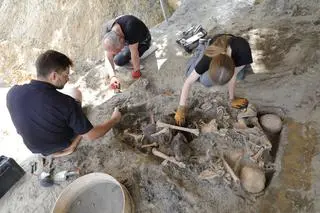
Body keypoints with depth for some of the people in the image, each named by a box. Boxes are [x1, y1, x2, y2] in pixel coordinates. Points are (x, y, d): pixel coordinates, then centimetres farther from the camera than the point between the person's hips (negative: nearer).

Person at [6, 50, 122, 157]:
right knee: (75, 92, 5)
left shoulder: (13, 93, -22)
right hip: (61, 147, -3)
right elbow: (91, 135, -25)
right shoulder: (66, 103, -36)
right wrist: (114, 119, -9)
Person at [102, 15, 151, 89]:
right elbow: (108, 58, -26)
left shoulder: (130, 29, -44)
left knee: (118, 60, -18)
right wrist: (112, 76, -40)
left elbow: (134, 54, -33)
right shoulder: (107, 29, -27)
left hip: (142, 41, -5)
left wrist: (136, 71, -22)